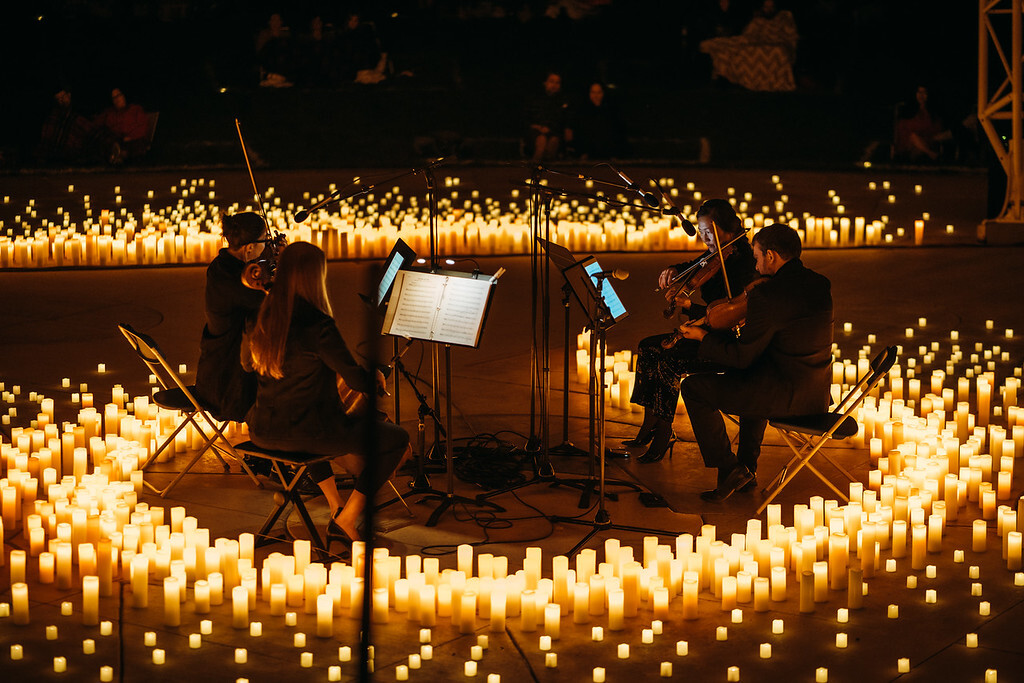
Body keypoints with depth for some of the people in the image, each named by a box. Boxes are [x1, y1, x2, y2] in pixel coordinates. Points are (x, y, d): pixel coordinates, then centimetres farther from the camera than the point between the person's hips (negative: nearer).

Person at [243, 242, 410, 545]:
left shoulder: (264, 317, 0)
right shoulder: (317, 324, -21)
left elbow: (248, 362, 19)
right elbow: (356, 380, -15)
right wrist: (375, 377, 9)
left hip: (262, 431, 7)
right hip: (307, 432, -7)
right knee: (398, 439, 10)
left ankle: (336, 505, 40)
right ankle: (347, 519, 7)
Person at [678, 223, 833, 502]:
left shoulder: (766, 295, -18)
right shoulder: (822, 285, 6)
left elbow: (741, 357, -13)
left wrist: (704, 337, 2)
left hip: (788, 395, -9)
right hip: (819, 395, 9)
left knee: (694, 388, 3)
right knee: (752, 379, 39)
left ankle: (729, 469, 6)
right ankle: (747, 467, 38)